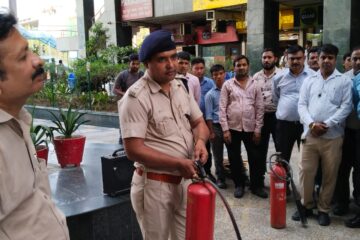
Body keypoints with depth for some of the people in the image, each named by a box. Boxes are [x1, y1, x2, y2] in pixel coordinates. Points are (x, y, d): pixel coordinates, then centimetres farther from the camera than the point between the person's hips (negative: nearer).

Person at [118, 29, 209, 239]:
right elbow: (133, 150, -22)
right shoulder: (136, 98, -18)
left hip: (186, 180, 7)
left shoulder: (181, 87, 6)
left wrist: (200, 141, -11)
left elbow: (199, 122, 12)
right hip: (155, 185, -6)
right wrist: (178, 163, -23)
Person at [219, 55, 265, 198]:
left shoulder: (255, 85, 5)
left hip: (250, 128, 1)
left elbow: (260, 108, 4)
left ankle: (256, 185, 22)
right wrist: (225, 129, -9)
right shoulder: (227, 85, 0)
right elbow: (222, 108, -3)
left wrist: (258, 129, -2)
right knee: (234, 158, 9)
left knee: (255, 158, 6)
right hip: (232, 128, -1)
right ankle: (239, 185, 25)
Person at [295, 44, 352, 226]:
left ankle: (323, 210, 20)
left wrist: (327, 125, -14)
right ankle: (306, 205, 21)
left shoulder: (344, 81, 4)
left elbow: (346, 107, -4)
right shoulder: (309, 80, 11)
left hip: (332, 137, -2)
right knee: (305, 171, 4)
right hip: (310, 134, 2)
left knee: (329, 175, 6)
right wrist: (311, 123, -12)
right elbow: (302, 104, 4)